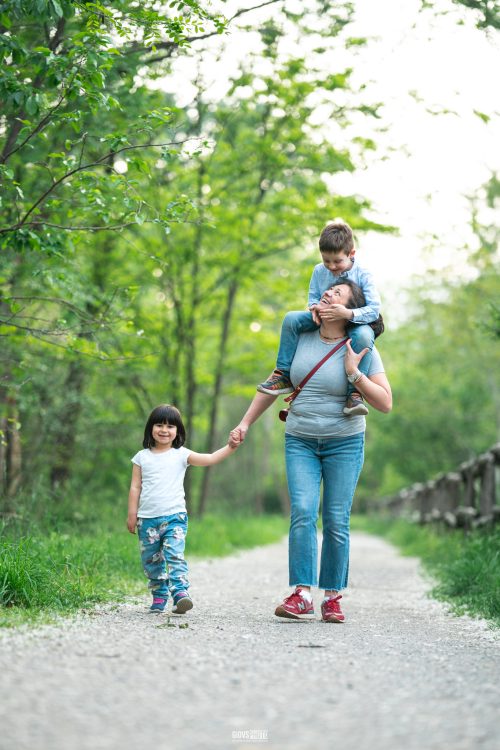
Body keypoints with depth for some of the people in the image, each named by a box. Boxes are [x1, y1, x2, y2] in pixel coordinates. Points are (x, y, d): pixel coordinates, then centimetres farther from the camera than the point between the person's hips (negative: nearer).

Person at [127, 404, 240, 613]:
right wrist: (132, 514, 4)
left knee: (175, 556, -17)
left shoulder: (181, 455, 4)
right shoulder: (142, 457, 8)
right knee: (151, 561, 8)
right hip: (147, 519, 2)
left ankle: (181, 592, -25)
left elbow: (211, 459, -4)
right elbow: (135, 487, 8)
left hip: (174, 517, -2)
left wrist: (230, 447, -19)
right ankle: (159, 595, 21)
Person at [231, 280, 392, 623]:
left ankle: (333, 598, 6)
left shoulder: (362, 350, -7)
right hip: (300, 442, 2)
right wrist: (246, 423, 9)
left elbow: (385, 403, -10)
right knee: (302, 513, -13)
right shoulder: (301, 339, 2)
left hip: (344, 442, -2)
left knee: (336, 521, -2)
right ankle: (301, 596, -17)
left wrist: (354, 373, -19)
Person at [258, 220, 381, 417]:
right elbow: (313, 297, 7)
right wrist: (314, 307, -20)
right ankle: (283, 375, -12)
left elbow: (374, 309, -22)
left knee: (364, 335, -40)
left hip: (353, 322, -4)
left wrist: (350, 314, -41)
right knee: (291, 319, -18)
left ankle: (354, 393, -34)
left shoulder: (363, 276, -15)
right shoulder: (319, 271, -2)